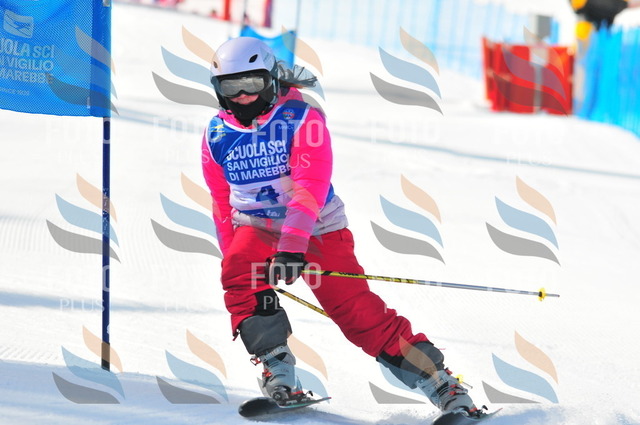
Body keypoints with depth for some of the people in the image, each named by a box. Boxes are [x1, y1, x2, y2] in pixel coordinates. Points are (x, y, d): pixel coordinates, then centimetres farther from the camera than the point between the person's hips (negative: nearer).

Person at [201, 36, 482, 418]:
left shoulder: (301, 118, -14)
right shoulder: (217, 135, 2)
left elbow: (311, 185, -26)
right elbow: (222, 201, 15)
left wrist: (292, 244, -37)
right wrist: (230, 253, 15)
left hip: (318, 228, -4)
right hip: (256, 227, 4)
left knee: (358, 311, -10)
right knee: (239, 276, -28)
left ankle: (445, 389, -4)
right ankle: (280, 380, -26)